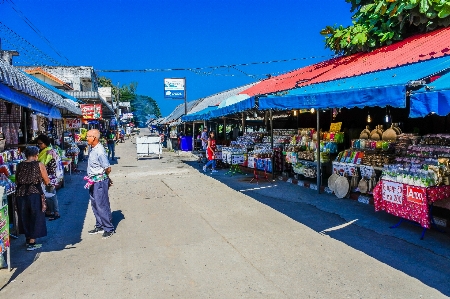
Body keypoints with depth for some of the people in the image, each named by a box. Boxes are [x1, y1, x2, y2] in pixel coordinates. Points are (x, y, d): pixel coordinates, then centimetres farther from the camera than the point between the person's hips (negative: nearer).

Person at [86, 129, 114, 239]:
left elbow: (108, 169, -20)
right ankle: (99, 226, 30)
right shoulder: (92, 149, 6)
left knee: (102, 205, -2)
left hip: (99, 181, -10)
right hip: (93, 181, 10)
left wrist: (101, 176, -2)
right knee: (95, 204, 17)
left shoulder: (99, 151, -23)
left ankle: (109, 229, 11)